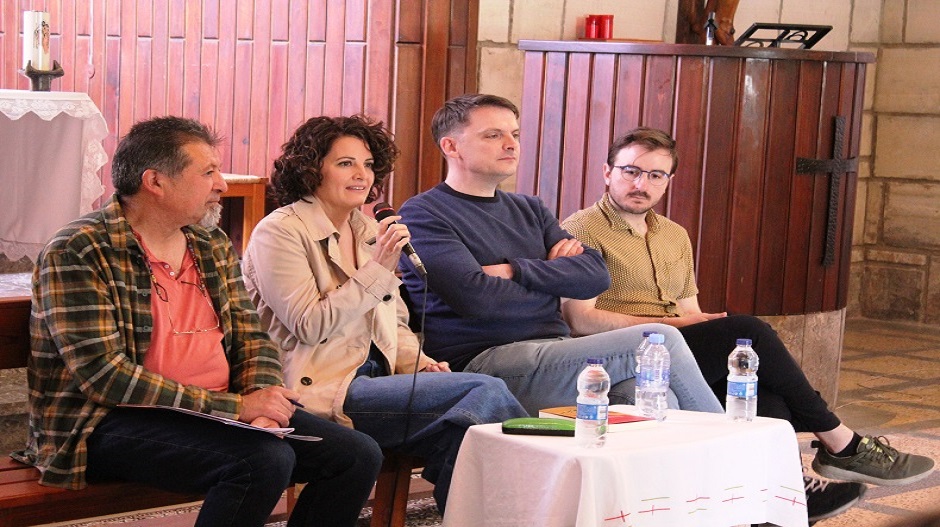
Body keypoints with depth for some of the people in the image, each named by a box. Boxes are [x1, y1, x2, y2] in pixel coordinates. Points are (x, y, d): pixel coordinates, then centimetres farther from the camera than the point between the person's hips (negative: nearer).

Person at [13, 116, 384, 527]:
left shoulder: (214, 246, 13)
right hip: (115, 424, -8)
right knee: (265, 460, -31)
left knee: (358, 456, -5)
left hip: (217, 412, 8)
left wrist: (262, 400, -10)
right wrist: (233, 406, -21)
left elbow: (251, 337, 14)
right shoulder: (77, 253, -11)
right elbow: (104, 374, -19)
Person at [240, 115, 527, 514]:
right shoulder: (279, 232, -3)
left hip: (374, 378, 7)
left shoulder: (368, 230, 20)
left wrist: (414, 361, 3)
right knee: (486, 391, -21)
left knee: (457, 437, -25)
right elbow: (309, 326, -13)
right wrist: (378, 268, -16)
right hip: (324, 390, -7)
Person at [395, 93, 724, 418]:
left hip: (554, 352, 6)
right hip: (484, 361, -6)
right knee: (661, 341, -17)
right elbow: (476, 298, -15)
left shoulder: (529, 210, 23)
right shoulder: (422, 215, 1)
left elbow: (597, 274, 8)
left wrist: (515, 270, -6)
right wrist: (556, 278, 3)